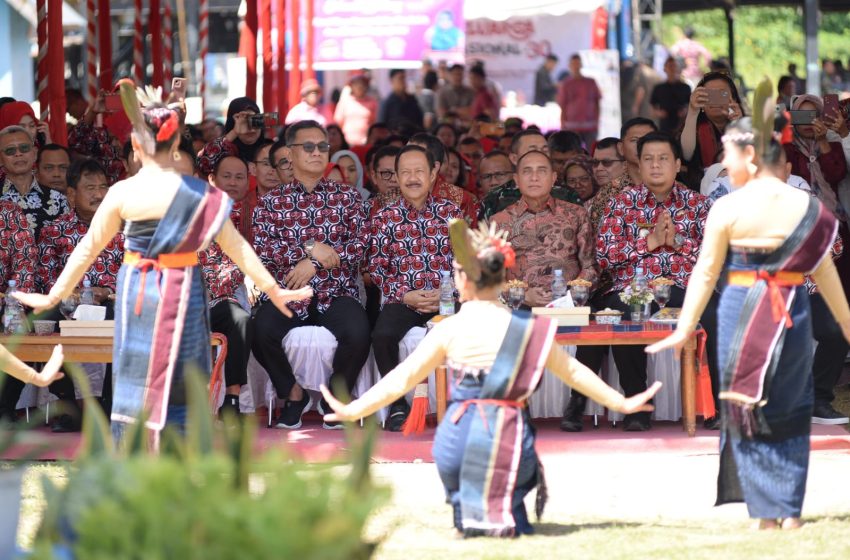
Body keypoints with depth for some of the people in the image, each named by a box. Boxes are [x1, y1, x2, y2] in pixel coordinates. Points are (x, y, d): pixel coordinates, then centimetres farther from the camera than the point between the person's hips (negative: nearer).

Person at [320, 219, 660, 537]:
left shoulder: (448, 331, -3)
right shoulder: (529, 330, 2)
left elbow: (402, 378, 2)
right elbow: (573, 372, 11)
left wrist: (352, 411, 14)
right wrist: (621, 403, 25)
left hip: (457, 440, 0)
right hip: (507, 443, 0)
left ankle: (468, 513, -2)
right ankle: (500, 516, -11)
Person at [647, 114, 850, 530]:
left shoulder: (727, 209, -10)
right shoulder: (807, 207, 0)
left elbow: (705, 273, -6)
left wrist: (684, 330, 1)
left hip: (741, 315, -3)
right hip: (793, 315, 3)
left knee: (747, 417, 8)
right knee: (791, 416, 14)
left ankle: (767, 514, 6)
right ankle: (791, 512, 10)